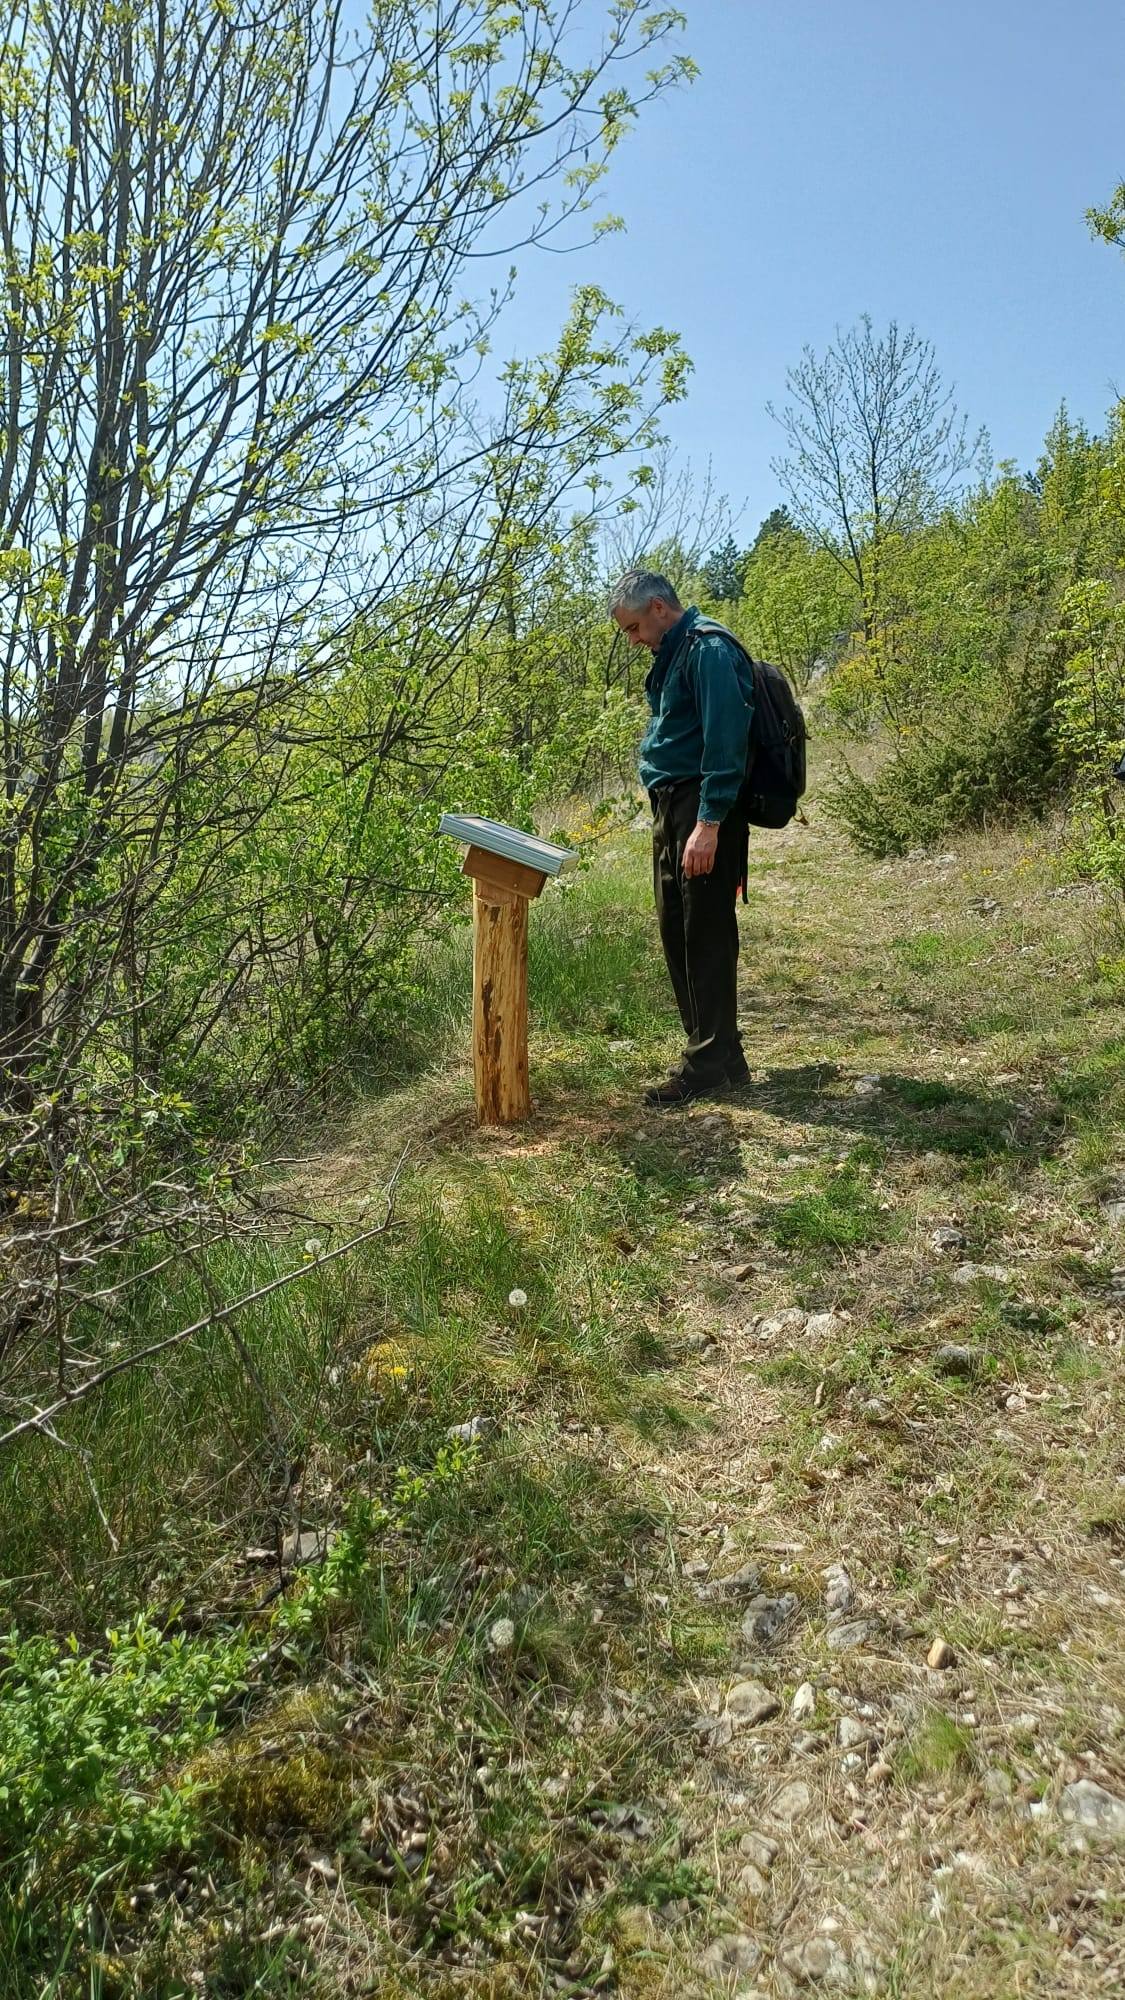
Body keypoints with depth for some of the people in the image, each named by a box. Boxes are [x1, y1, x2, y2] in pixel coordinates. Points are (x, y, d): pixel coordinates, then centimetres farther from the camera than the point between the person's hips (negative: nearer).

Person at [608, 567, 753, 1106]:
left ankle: (710, 1064, 0)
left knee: (705, 936, -7)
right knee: (677, 933, 12)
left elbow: (725, 739, -21)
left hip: (701, 810, -10)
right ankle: (716, 1053, 21)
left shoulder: (707, 649, -12)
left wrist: (709, 823, -25)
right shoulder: (673, 655, 19)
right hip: (672, 807, 10)